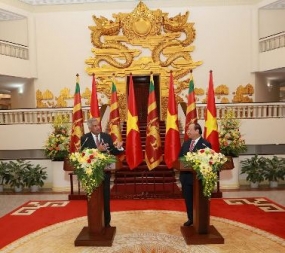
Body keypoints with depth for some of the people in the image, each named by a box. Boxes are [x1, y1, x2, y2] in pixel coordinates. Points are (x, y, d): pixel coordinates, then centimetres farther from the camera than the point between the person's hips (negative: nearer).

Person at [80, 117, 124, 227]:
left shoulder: (107, 136, 0)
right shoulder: (85, 138, -7)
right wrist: (98, 149, -29)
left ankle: (106, 222, 26)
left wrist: (118, 147, -21)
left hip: (105, 171, 2)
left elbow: (113, 152, 0)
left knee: (106, 197, 10)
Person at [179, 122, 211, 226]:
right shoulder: (186, 143, 11)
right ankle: (190, 218, 29)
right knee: (188, 199, 14)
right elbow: (180, 157, 14)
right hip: (186, 176, 6)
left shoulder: (205, 144, -11)